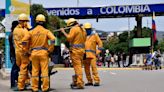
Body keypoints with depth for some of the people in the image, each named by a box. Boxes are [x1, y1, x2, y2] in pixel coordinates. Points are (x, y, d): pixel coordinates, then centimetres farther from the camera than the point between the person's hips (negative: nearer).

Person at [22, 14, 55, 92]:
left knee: (34, 71, 8)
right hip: (43, 53, -2)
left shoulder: (32, 32, 3)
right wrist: (49, 49, -5)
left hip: (34, 53, 2)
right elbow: (53, 39, -14)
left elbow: (24, 41, -5)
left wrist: (27, 51, 5)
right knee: (44, 70, 1)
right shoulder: (46, 31, 0)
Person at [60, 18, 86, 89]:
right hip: (82, 49, 9)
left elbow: (69, 38, -16)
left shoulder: (74, 29, -10)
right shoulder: (82, 29, 16)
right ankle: (76, 82, 23)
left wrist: (63, 32, -6)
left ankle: (80, 84, -9)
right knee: (78, 66, 14)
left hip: (75, 50, -9)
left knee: (77, 66, -8)